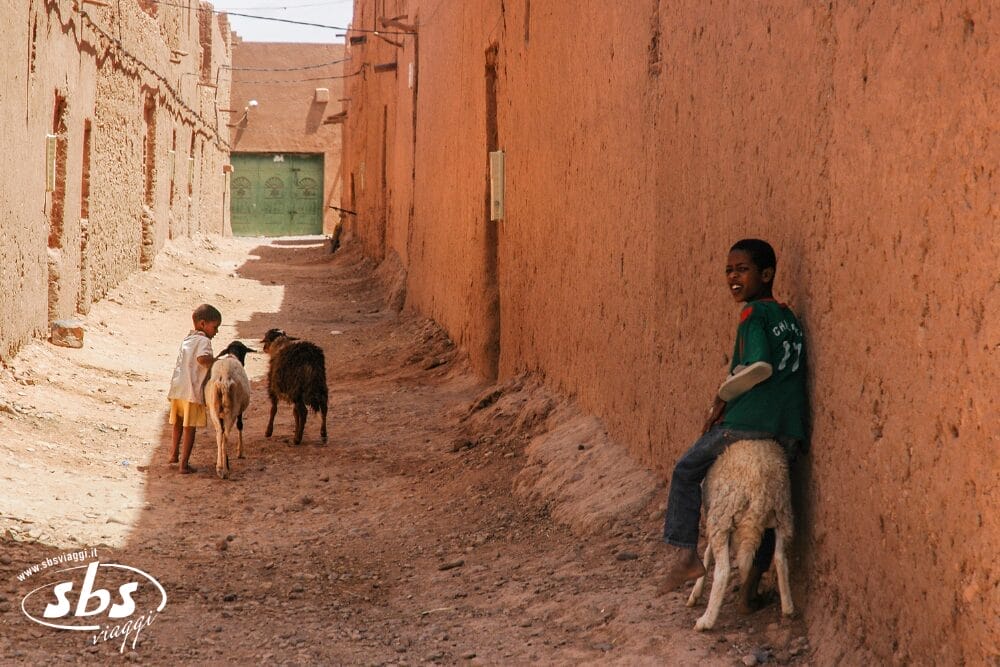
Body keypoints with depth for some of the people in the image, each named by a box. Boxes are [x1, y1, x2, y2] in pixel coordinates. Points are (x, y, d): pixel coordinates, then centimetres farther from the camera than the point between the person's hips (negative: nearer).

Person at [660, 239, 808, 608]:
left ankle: (684, 555, 7)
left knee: (687, 471, 13)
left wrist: (721, 398, -6)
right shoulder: (790, 317, 18)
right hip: (790, 429, 7)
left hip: (750, 420, -7)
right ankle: (753, 582, 19)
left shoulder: (753, 313, -5)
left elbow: (759, 366, -18)